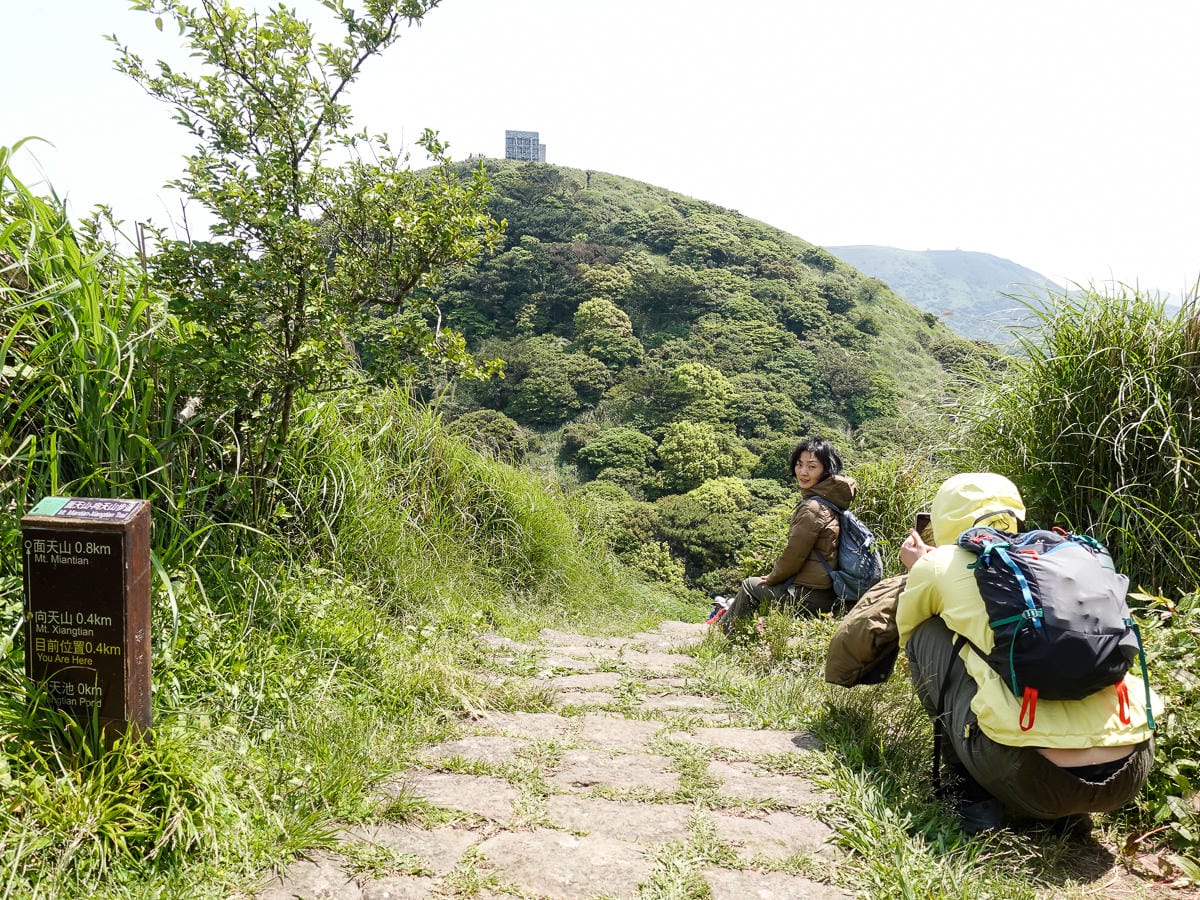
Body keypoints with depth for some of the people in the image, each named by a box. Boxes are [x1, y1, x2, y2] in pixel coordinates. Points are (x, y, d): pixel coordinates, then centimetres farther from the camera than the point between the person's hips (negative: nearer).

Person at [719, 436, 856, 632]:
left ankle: (722, 635, 28)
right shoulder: (827, 501, 8)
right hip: (824, 589, 8)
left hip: (810, 595, -8)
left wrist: (771, 578, 0)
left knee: (751, 586, 11)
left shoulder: (812, 508, -21)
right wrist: (774, 576, 16)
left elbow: (793, 556, -17)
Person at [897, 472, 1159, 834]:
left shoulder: (941, 563, 6)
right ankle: (1070, 808, 20)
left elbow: (907, 633, 27)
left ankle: (974, 793, 13)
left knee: (926, 635, 15)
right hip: (1132, 774, 5)